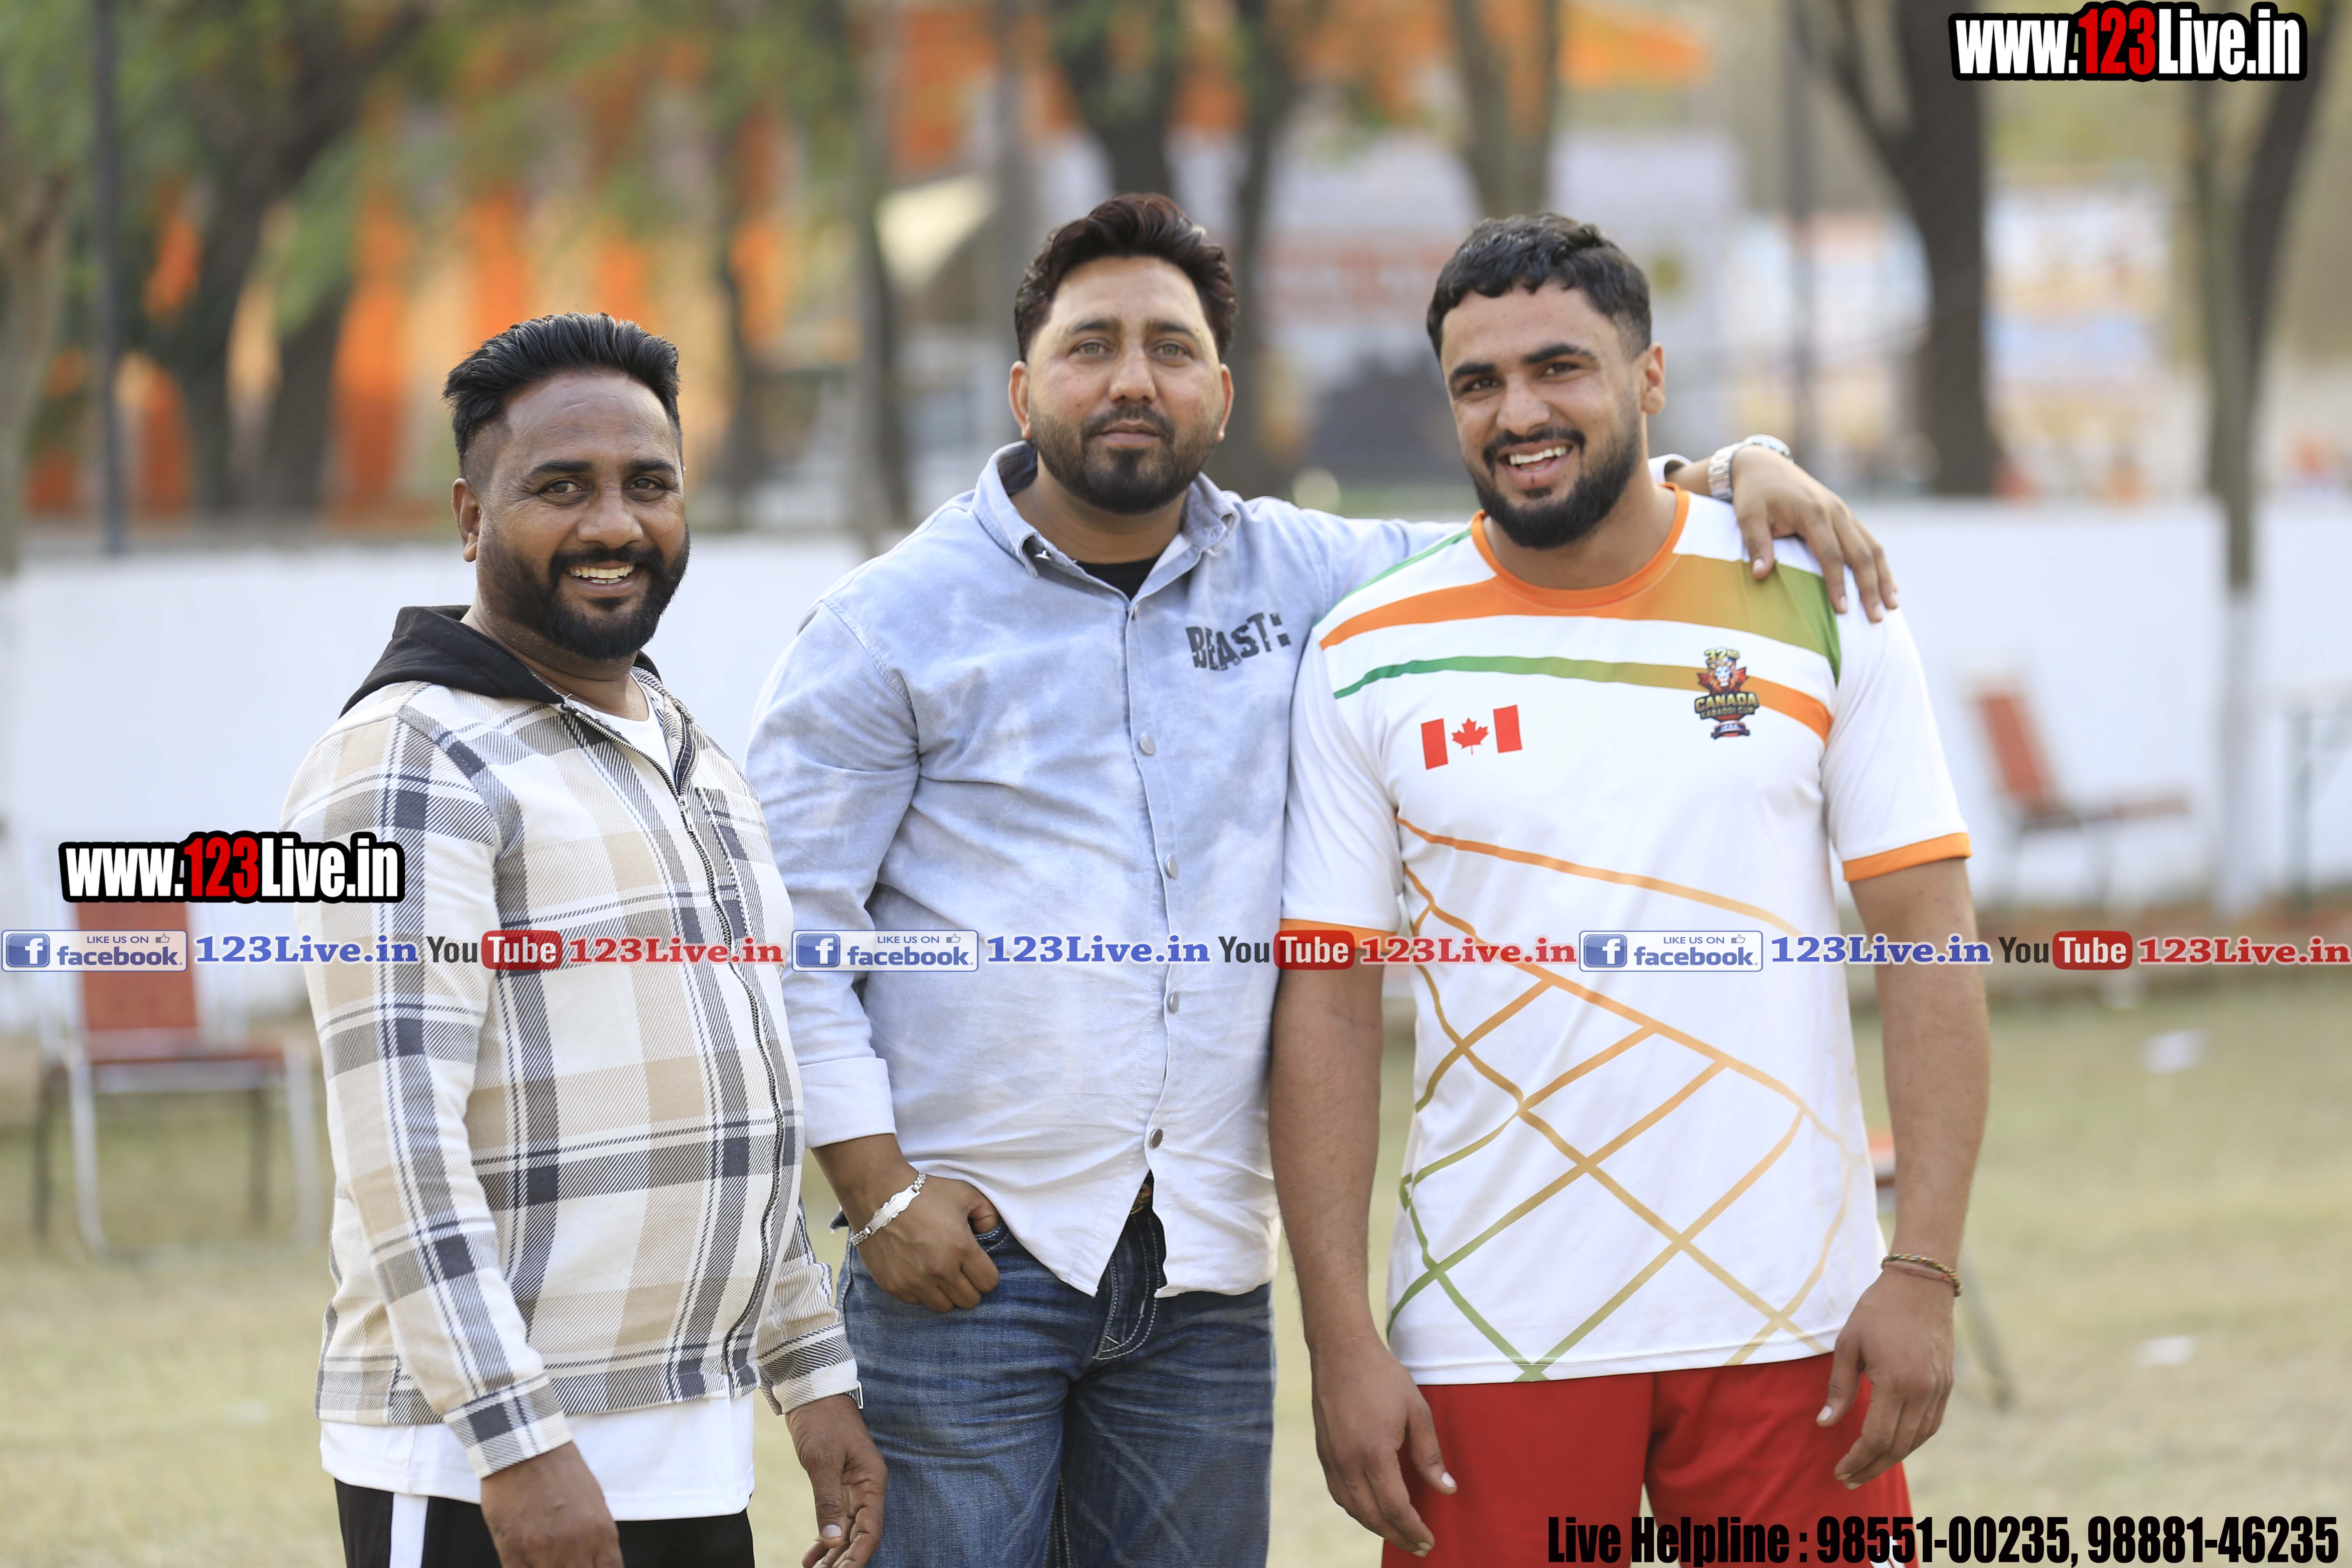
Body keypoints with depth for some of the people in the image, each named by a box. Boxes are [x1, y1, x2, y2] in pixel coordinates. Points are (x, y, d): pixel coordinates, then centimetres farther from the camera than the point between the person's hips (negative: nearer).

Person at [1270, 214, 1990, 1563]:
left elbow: (1931, 940, 0)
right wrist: (1343, 1343, -6)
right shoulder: (1369, 656, 2)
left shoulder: (1815, 605, 2)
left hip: (1793, 1325, 0)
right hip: (1493, 1339, 0)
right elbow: (1330, 1006, 2)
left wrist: (1926, 1270, -9)